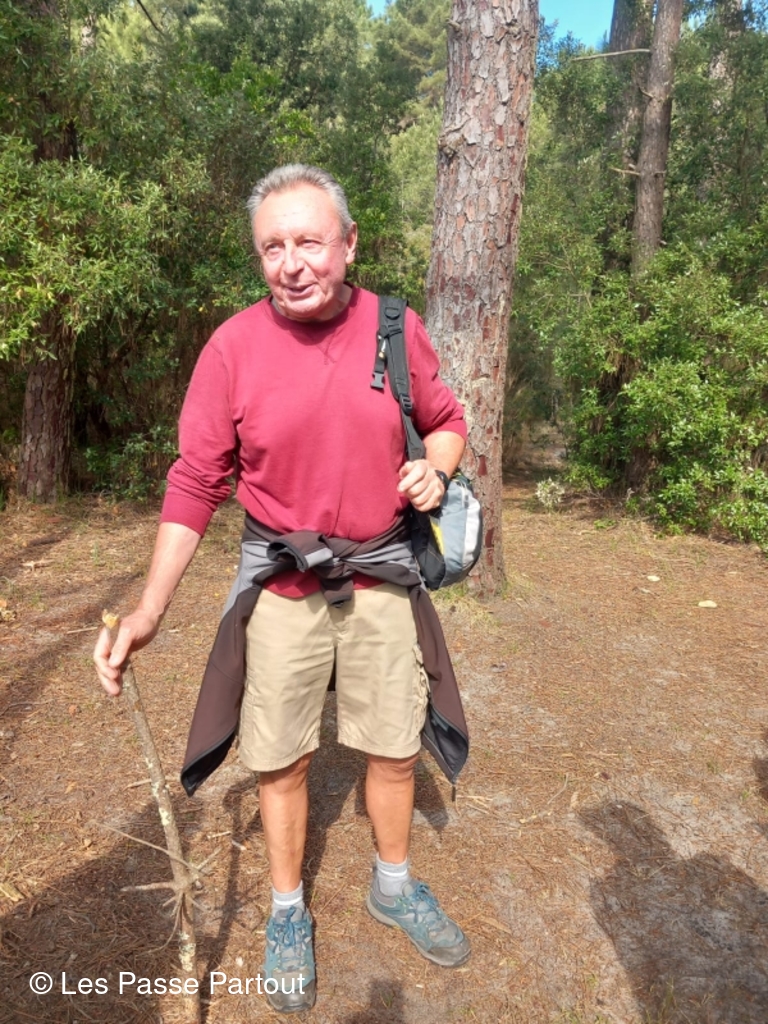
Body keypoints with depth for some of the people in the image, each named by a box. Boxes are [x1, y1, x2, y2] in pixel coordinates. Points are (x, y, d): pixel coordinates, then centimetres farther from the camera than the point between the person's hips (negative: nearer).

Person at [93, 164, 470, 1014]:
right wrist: (149, 610, -14)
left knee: (395, 744, 14)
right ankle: (287, 912, 36)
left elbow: (445, 421, 10)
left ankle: (394, 886, 42)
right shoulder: (233, 347, -11)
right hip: (282, 583, -1)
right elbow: (195, 482, -8)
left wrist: (436, 468, -14)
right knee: (280, 756, 10)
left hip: (381, 574, 2)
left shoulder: (398, 329, -6)